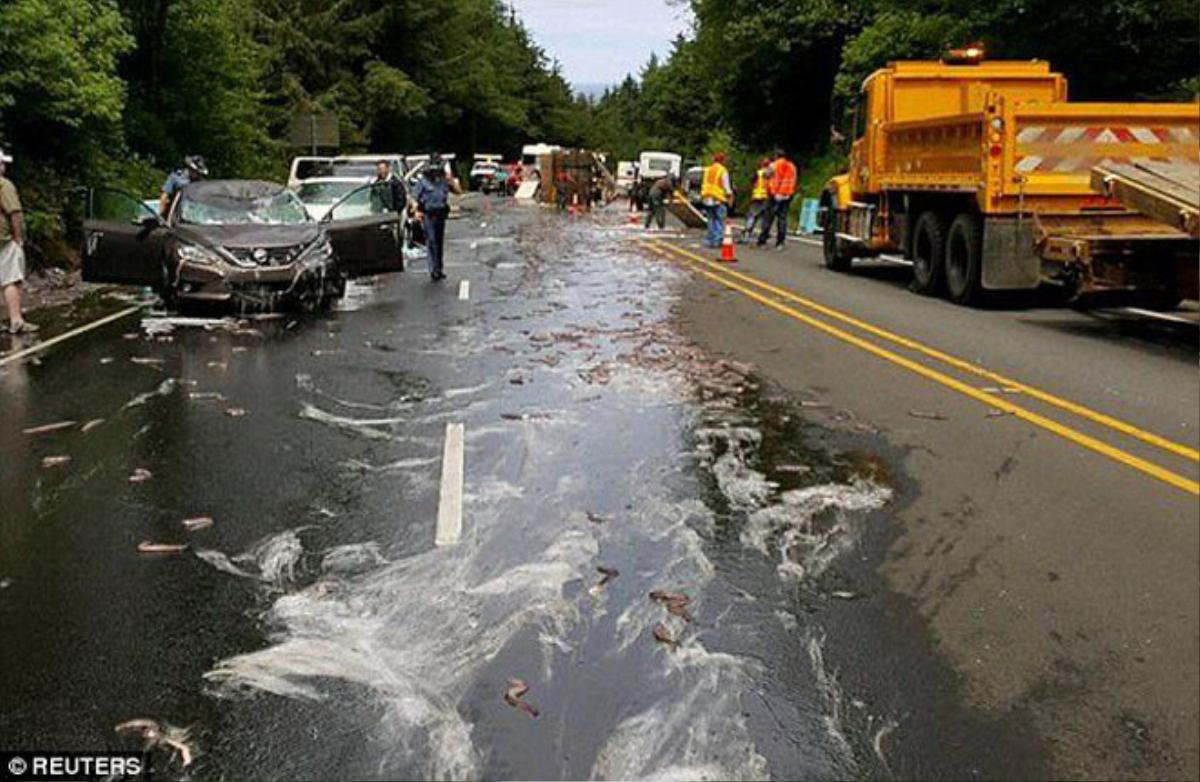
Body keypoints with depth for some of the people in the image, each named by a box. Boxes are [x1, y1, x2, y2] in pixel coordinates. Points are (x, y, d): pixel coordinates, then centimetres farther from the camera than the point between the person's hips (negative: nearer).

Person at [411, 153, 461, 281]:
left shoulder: (444, 180, 5)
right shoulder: (423, 181, -6)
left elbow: (459, 192, 7)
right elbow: (414, 197, -5)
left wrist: (452, 181, -8)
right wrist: (417, 211, -20)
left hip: (441, 214, 5)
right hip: (428, 215, -5)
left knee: (440, 242, 12)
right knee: (431, 242, -11)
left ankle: (438, 269, 22)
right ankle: (434, 270, -11)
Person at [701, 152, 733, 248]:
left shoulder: (708, 170, 11)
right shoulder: (723, 171, -8)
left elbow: (704, 184, 15)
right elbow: (726, 186, -7)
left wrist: (702, 197, 21)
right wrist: (730, 197, 1)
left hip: (707, 198, 6)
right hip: (719, 200, -6)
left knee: (711, 220, 13)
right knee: (720, 221, -3)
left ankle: (710, 240, 12)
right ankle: (718, 240, -9)